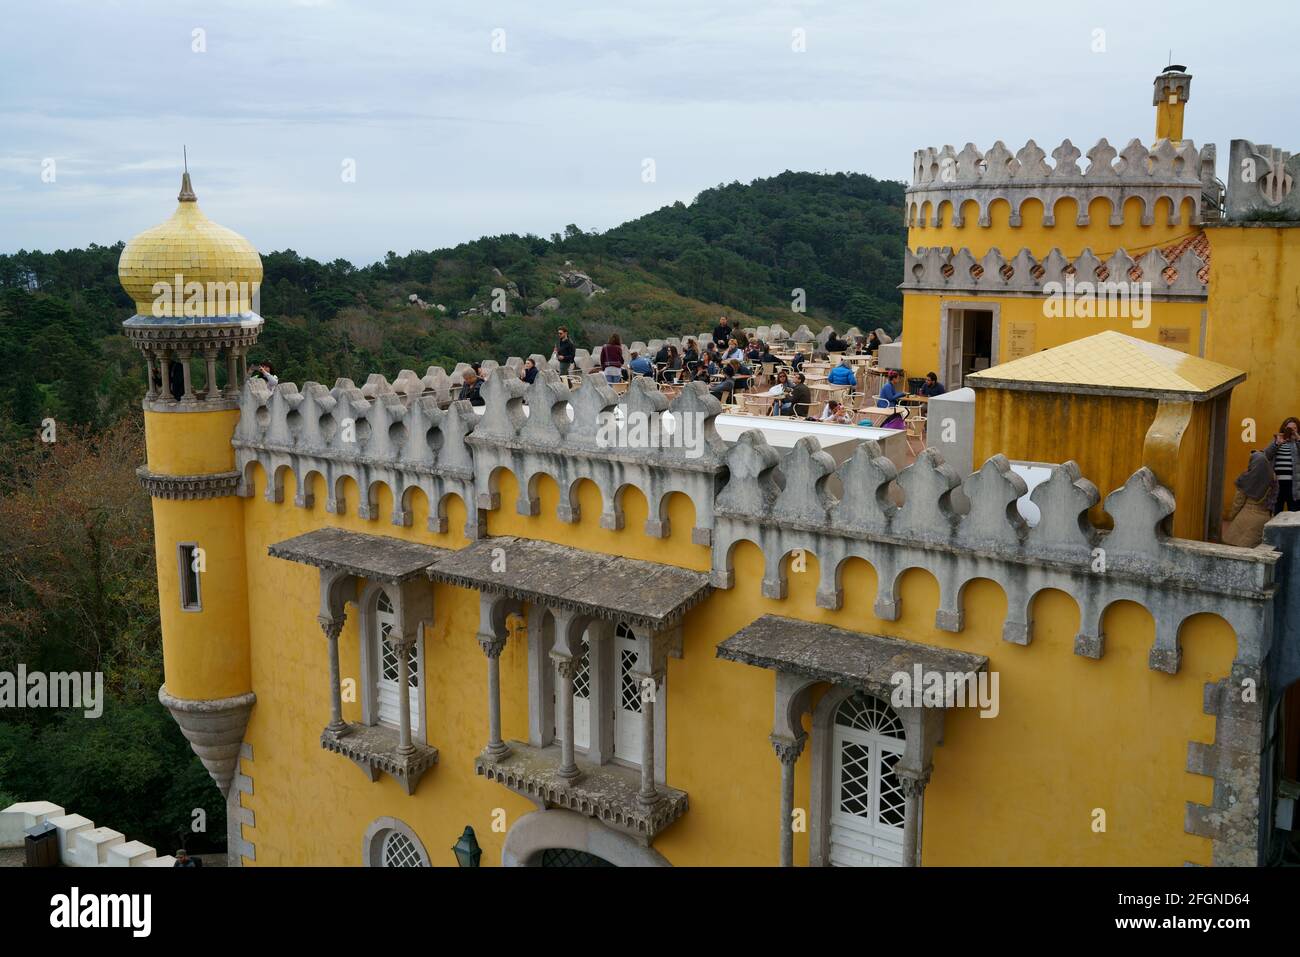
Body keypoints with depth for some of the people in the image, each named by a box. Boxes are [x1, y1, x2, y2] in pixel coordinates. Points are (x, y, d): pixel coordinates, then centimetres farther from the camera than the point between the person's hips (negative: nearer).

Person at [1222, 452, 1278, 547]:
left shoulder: (1246, 479, -9)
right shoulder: (1272, 479, -1)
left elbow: (1238, 501, -2)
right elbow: (1273, 500, 5)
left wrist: (1231, 516, 11)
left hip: (1247, 516, -3)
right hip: (1264, 517, 3)